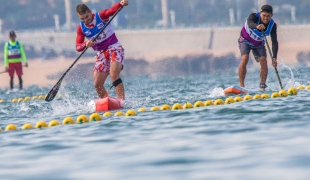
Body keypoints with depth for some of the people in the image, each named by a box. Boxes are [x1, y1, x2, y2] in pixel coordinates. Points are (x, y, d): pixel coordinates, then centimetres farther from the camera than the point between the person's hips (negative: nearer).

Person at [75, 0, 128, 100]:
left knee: (114, 75, -26)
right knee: (97, 84, 1)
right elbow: (78, 47, -8)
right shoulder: (81, 28, 0)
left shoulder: (101, 16, -9)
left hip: (114, 48, -5)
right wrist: (86, 44, -31)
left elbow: (113, 9, -27)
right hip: (101, 54, 5)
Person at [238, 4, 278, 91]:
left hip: (258, 43, 3)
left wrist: (274, 58, -33)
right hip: (245, 40, -3)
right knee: (245, 59, -24)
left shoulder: (272, 25, -21)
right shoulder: (254, 16, -30)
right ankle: (241, 85, -24)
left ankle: (262, 86, -5)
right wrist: (257, 26, -77)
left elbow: (274, 42, -21)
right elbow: (250, 23, -53)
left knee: (263, 61, -14)